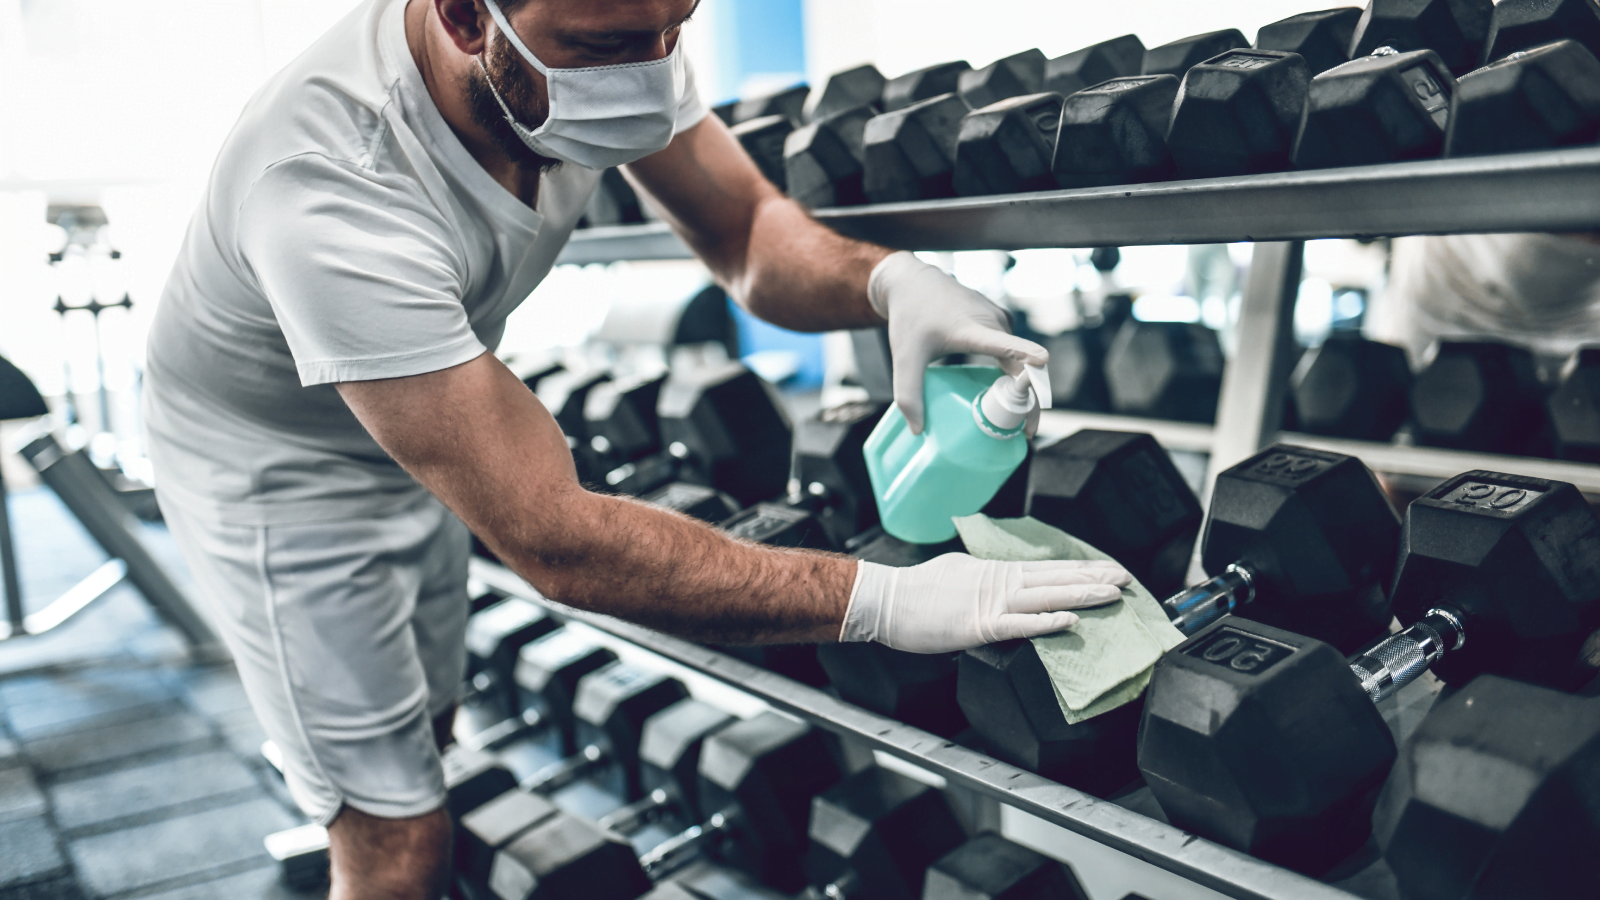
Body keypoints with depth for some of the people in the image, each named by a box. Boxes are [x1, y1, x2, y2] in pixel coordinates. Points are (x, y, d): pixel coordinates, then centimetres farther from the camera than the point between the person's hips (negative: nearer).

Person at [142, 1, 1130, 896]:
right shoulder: (335, 190, -42)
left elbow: (748, 229, -11)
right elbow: (555, 540, -41)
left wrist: (891, 281, -34)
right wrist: (882, 601, -41)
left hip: (410, 446, 7)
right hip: (274, 471, -6)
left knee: (426, 730, 25)